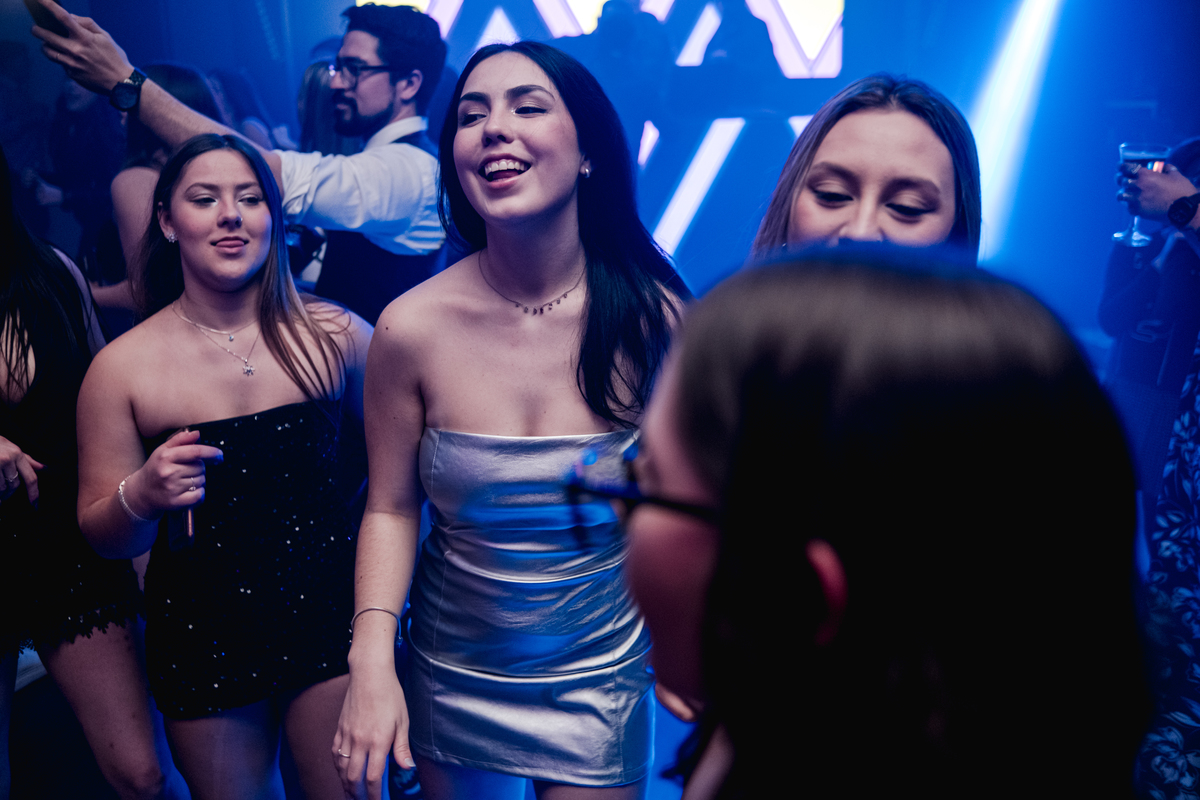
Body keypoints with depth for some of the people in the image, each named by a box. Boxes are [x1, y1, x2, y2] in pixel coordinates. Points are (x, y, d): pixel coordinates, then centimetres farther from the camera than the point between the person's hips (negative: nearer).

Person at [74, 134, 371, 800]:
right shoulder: (122, 366, -5)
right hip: (202, 636, 0)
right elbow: (102, 538, 0)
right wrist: (142, 497, -20)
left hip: (330, 615, 0)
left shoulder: (331, 334, -5)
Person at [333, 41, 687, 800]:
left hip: (602, 680, -1)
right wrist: (372, 661, -16)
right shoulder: (413, 327, -15)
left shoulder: (651, 317, -15)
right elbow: (391, 509, -7)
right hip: (451, 679, 1)